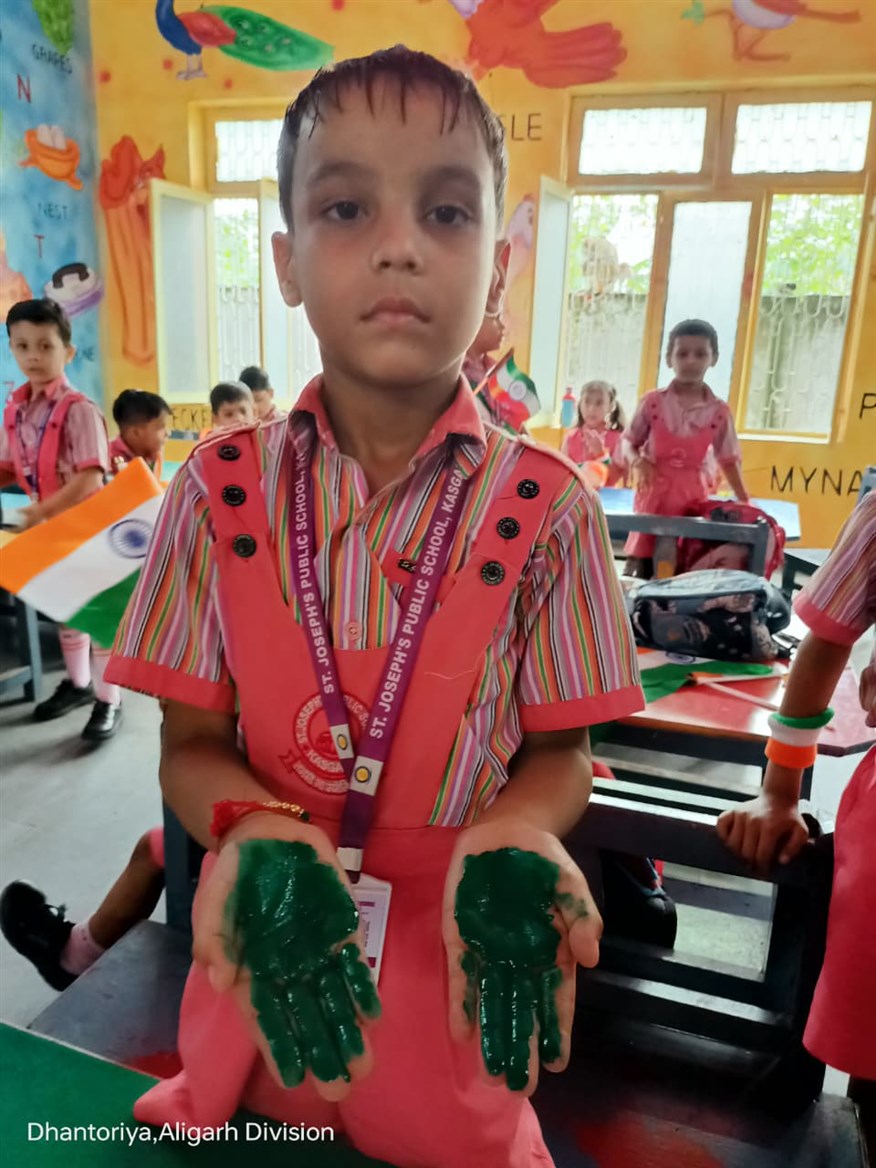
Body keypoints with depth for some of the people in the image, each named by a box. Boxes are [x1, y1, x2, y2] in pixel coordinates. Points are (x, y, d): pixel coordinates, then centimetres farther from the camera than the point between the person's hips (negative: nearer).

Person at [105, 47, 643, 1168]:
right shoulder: (219, 492, -10)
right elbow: (191, 745, -4)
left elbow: (558, 755, -5)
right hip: (259, 954, 2)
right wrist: (258, 836, -25)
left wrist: (510, 845, -26)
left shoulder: (546, 511, -14)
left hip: (457, 967, -1)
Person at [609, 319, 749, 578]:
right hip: (654, 493, -1)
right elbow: (628, 441, 5)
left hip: (693, 497, 1)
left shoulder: (719, 411, 0)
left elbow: (729, 460, 7)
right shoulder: (653, 401, -3)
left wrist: (744, 502, 7)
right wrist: (636, 460, -16)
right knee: (640, 563, 1)